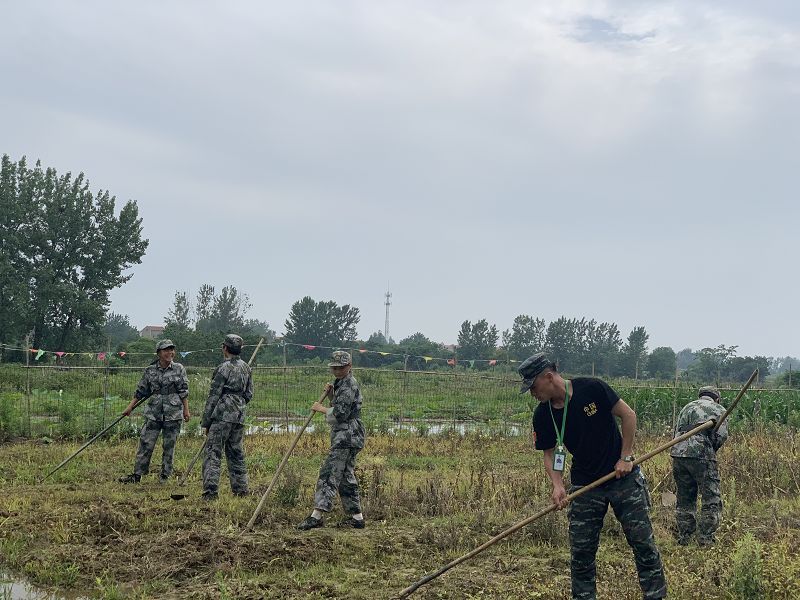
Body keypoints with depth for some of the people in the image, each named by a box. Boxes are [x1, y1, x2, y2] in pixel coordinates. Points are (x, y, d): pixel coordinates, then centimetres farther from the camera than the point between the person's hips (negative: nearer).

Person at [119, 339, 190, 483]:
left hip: (173, 413, -1)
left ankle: (165, 475, 15)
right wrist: (130, 407, 8)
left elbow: (184, 391, 1)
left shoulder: (179, 369, 1)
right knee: (146, 444, -1)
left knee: (169, 445, 4)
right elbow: (141, 391, 10)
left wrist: (186, 410, -3)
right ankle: (137, 474, 3)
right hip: (153, 413, 1)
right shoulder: (150, 371, 4)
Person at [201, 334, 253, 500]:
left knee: (213, 453, -6)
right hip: (239, 417, 7)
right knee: (236, 453, 14)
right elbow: (249, 395, 16)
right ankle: (240, 489, 15)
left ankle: (210, 491, -13)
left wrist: (206, 421, -4)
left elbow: (213, 397, -9)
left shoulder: (224, 368, -10)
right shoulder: (246, 368, 12)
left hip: (222, 416, -7)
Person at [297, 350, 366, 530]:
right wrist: (330, 394, 10)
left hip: (346, 437, -11)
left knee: (329, 473, -15)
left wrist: (321, 409, -6)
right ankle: (357, 517, 15)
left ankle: (316, 516, -20)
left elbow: (340, 414, -20)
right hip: (345, 437, 11)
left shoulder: (349, 385, -13)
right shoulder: (342, 383, 20)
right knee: (346, 476, 12)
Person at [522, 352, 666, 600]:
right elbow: (550, 454, 2)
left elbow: (628, 415, -7)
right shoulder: (542, 416, -5)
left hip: (623, 476, -3)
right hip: (584, 485, 3)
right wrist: (557, 485, -15)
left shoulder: (592, 388, -16)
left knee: (643, 542, 0)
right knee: (581, 551, 2)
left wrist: (626, 457, -10)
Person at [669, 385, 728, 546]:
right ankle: (705, 540, 0)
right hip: (701, 455, -5)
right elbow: (722, 436, 1)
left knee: (684, 500, 16)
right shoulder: (719, 409, 14)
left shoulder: (687, 407, 26)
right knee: (712, 501, 4)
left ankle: (683, 539, 19)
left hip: (678, 453, 5)